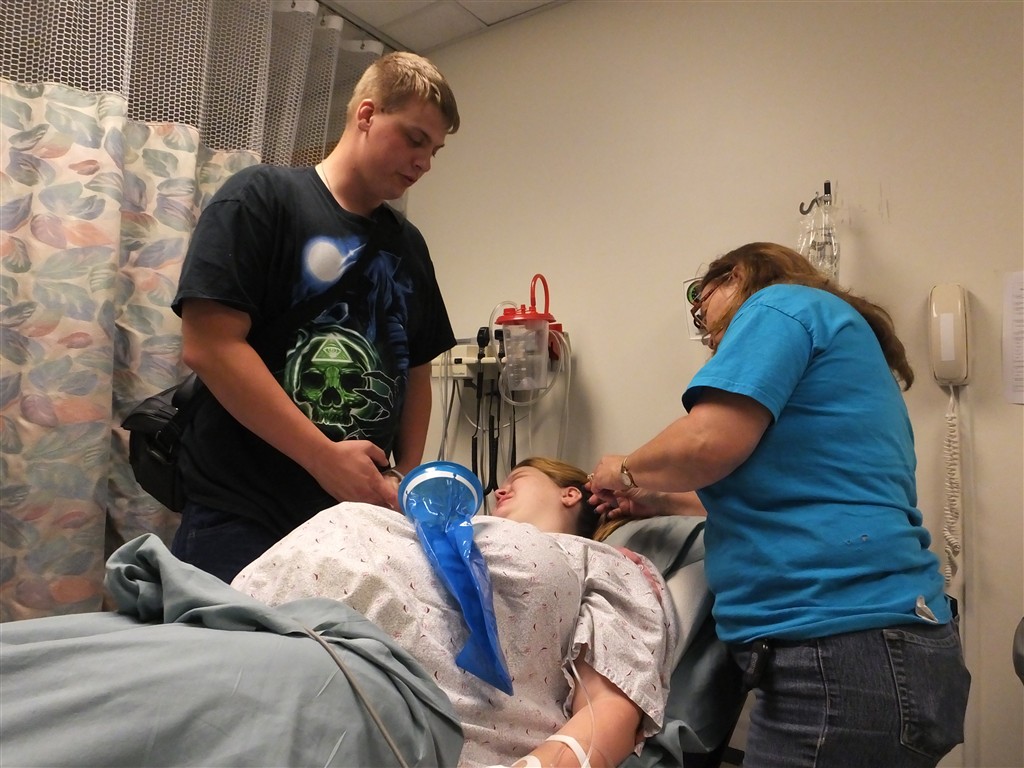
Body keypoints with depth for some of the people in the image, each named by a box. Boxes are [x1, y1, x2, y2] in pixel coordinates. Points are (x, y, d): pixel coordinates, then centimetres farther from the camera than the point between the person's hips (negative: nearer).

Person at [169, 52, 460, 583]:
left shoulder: (408, 246, 14)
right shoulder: (261, 198, -5)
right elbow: (209, 346, -15)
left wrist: (407, 480, 4)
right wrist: (326, 458, -17)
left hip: (359, 521, 5)